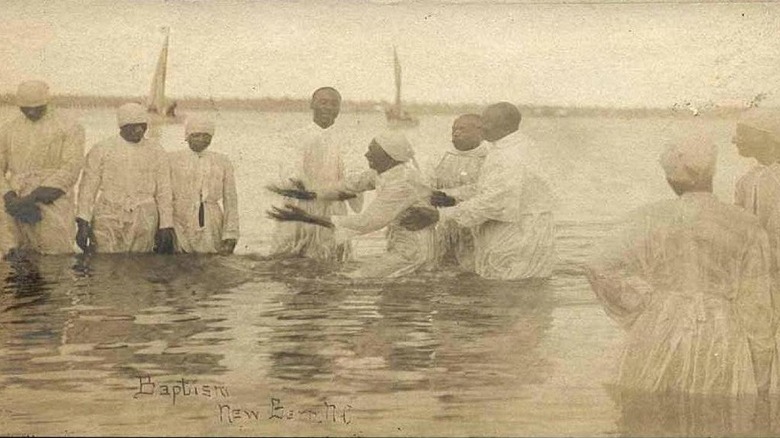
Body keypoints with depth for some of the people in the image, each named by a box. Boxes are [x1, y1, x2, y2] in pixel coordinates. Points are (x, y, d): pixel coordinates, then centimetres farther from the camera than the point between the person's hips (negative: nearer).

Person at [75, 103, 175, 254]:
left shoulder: (157, 153, 10)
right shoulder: (101, 150, 6)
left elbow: (164, 193, 11)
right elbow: (88, 188, 4)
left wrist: (166, 226, 6)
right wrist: (83, 223, -3)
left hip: (144, 224, 1)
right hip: (108, 221, -1)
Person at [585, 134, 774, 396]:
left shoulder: (650, 219, 0)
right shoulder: (745, 228, -3)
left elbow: (600, 269, -6)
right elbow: (755, 305, -2)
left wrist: (648, 307, 2)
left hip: (658, 336, 2)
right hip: (720, 345, -1)